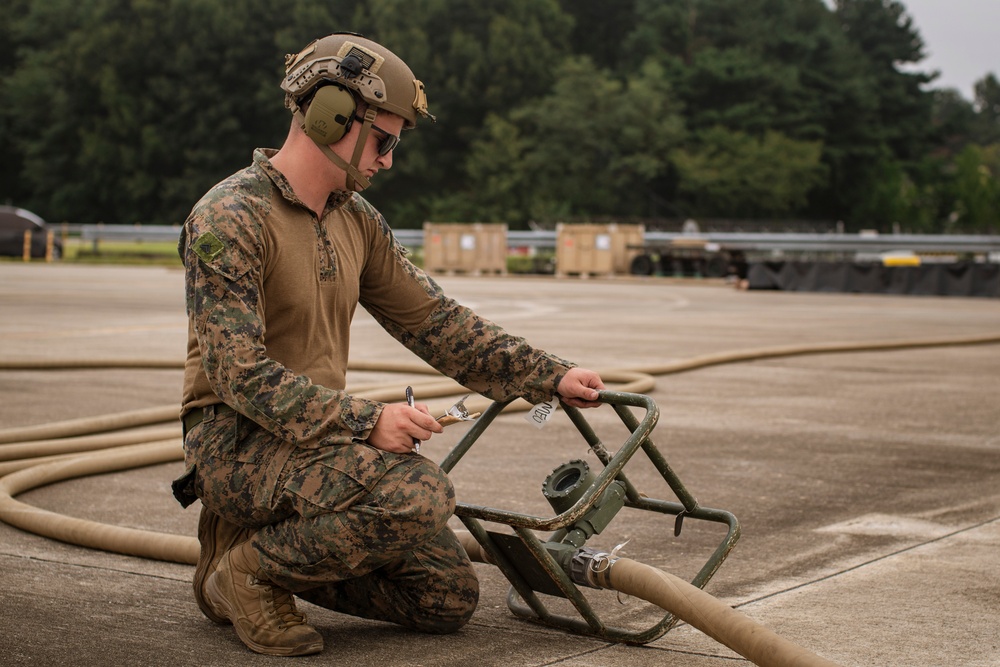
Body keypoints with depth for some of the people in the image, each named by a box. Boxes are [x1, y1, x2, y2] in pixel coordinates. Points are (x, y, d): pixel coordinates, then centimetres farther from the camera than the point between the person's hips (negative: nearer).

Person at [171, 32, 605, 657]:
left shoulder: (356, 219, 10)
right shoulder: (230, 219, -15)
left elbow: (435, 321, 13)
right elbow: (242, 375, -23)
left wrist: (550, 376, 5)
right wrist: (364, 421, -30)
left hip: (322, 437, 8)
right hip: (238, 443, -8)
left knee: (449, 598, 1)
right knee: (421, 493, -31)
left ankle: (267, 543, 13)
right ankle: (249, 571, -10)